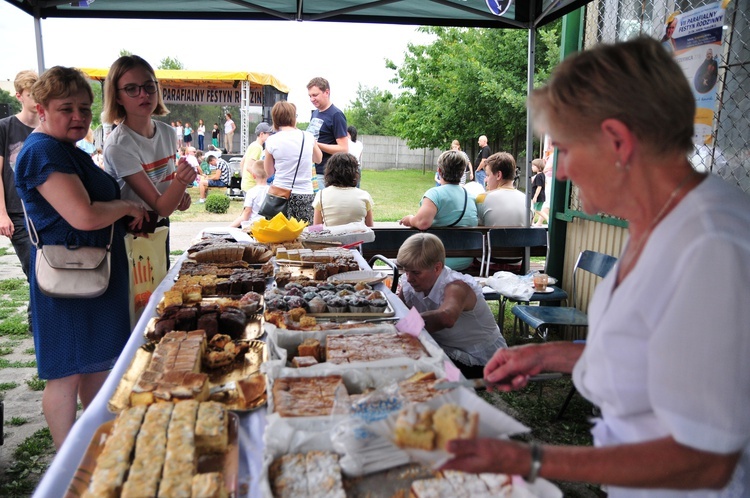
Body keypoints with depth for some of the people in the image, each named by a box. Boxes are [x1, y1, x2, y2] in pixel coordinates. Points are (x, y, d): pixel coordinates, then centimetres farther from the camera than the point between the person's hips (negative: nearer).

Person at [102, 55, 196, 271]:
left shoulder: (167, 132, -2)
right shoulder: (118, 146, -23)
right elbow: (161, 206, -25)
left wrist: (181, 193, -6)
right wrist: (181, 180, -43)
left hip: (160, 229, 7)